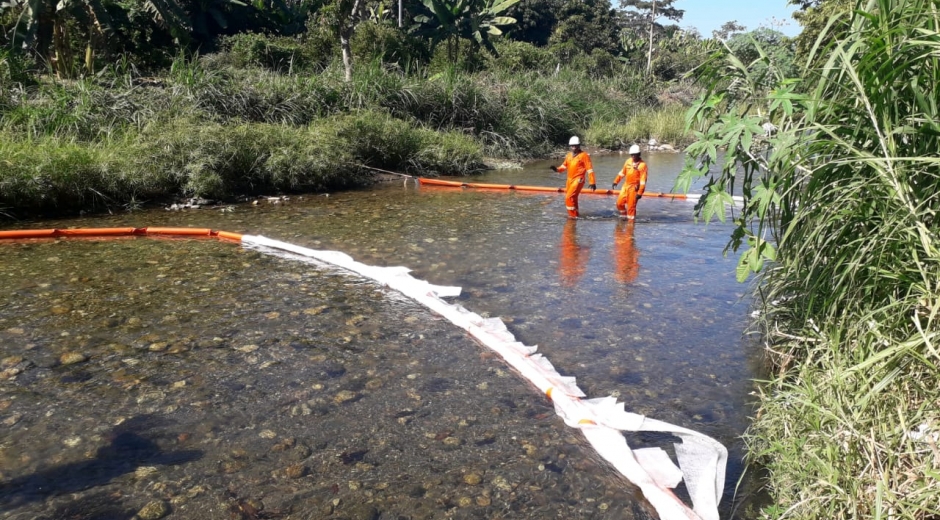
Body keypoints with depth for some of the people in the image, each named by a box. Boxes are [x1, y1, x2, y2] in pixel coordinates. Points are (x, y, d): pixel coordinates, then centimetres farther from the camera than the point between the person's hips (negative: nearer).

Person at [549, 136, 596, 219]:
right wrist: (557, 169, -4)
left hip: (578, 180, -7)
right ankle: (575, 214, 31)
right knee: (573, 198, 16)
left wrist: (592, 182, -12)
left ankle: (573, 215, -5)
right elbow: (564, 166, 18)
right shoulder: (569, 155, 11)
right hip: (569, 180, 7)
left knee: (569, 197, -15)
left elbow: (589, 169, -9)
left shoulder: (584, 155, -7)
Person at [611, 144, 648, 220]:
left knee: (631, 206, -5)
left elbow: (643, 180, -16)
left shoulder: (642, 165, -14)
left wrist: (640, 193, -20)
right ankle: (624, 215, 33)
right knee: (619, 203, 8)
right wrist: (616, 181, 21)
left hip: (634, 187, -6)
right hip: (625, 185, 6)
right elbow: (622, 172, 19)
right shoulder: (628, 161, 6)